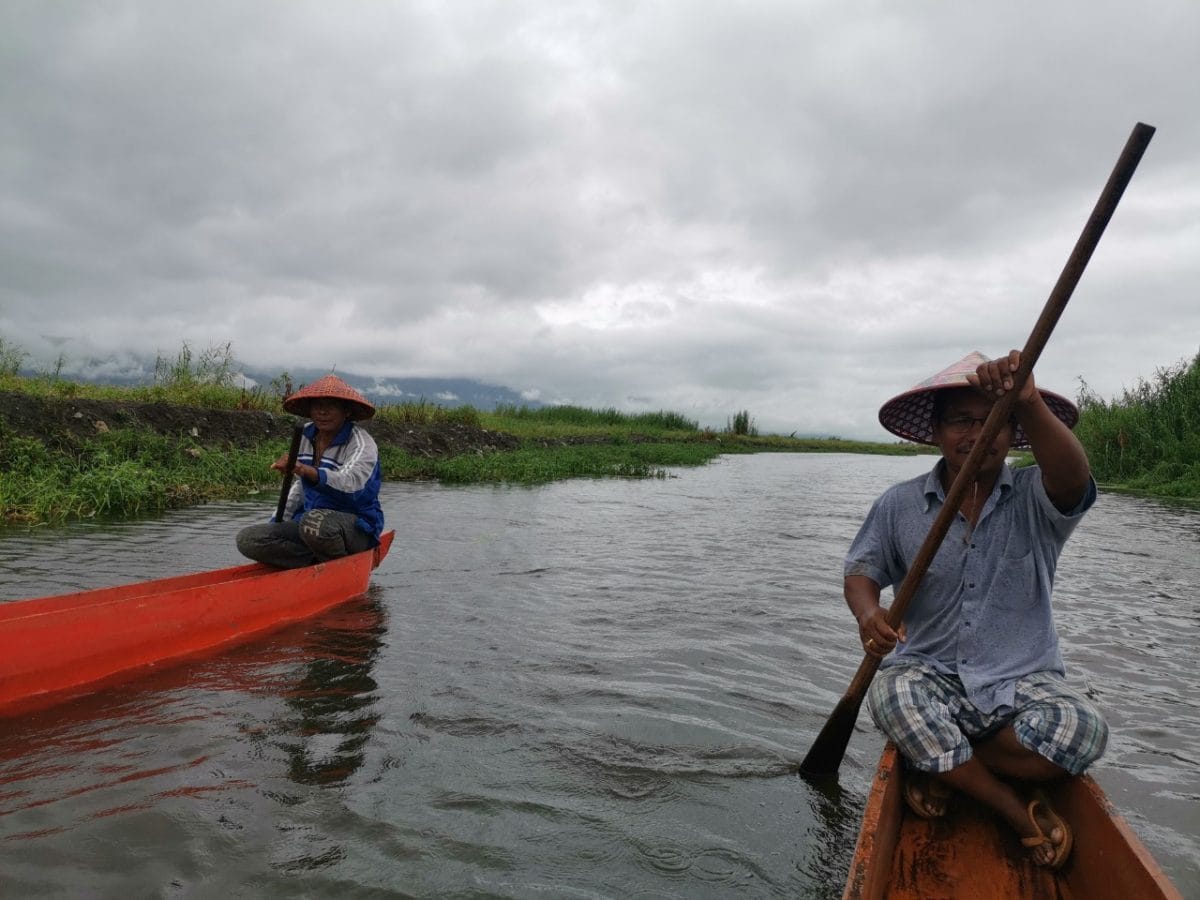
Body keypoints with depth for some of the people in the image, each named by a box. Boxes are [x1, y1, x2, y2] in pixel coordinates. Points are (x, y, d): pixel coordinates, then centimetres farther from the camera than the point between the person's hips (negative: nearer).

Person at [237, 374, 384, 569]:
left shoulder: (362, 443, -13)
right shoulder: (305, 436, 10)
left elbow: (349, 483, -35)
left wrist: (304, 470, -50)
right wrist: (276, 524, 19)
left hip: (357, 529, -7)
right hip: (308, 522, 7)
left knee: (315, 521, -39)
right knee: (247, 539, -11)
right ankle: (322, 562, -15)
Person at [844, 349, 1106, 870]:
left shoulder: (1036, 500, -4)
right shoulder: (900, 505, 0)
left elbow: (1072, 478, -27)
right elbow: (861, 571, 5)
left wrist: (1028, 401, -47)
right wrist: (868, 613, -20)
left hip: (1021, 681, 0)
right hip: (929, 674, 0)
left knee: (1083, 729, -29)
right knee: (893, 697, -33)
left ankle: (938, 766, -3)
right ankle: (1022, 816, -9)